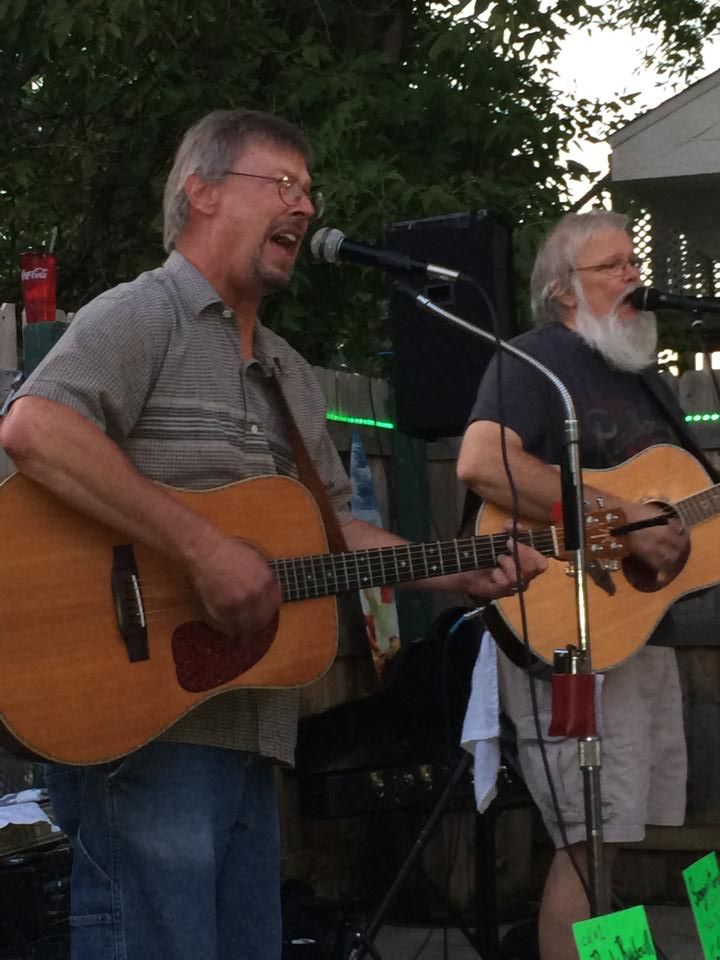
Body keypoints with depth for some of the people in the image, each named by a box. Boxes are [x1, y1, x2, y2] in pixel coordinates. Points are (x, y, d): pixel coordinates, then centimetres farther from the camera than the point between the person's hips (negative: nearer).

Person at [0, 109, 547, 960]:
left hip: (251, 734, 9)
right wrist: (202, 548, -26)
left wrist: (461, 575, 12)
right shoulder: (142, 317, -6)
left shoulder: (290, 376, 23)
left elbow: (333, 525, 28)